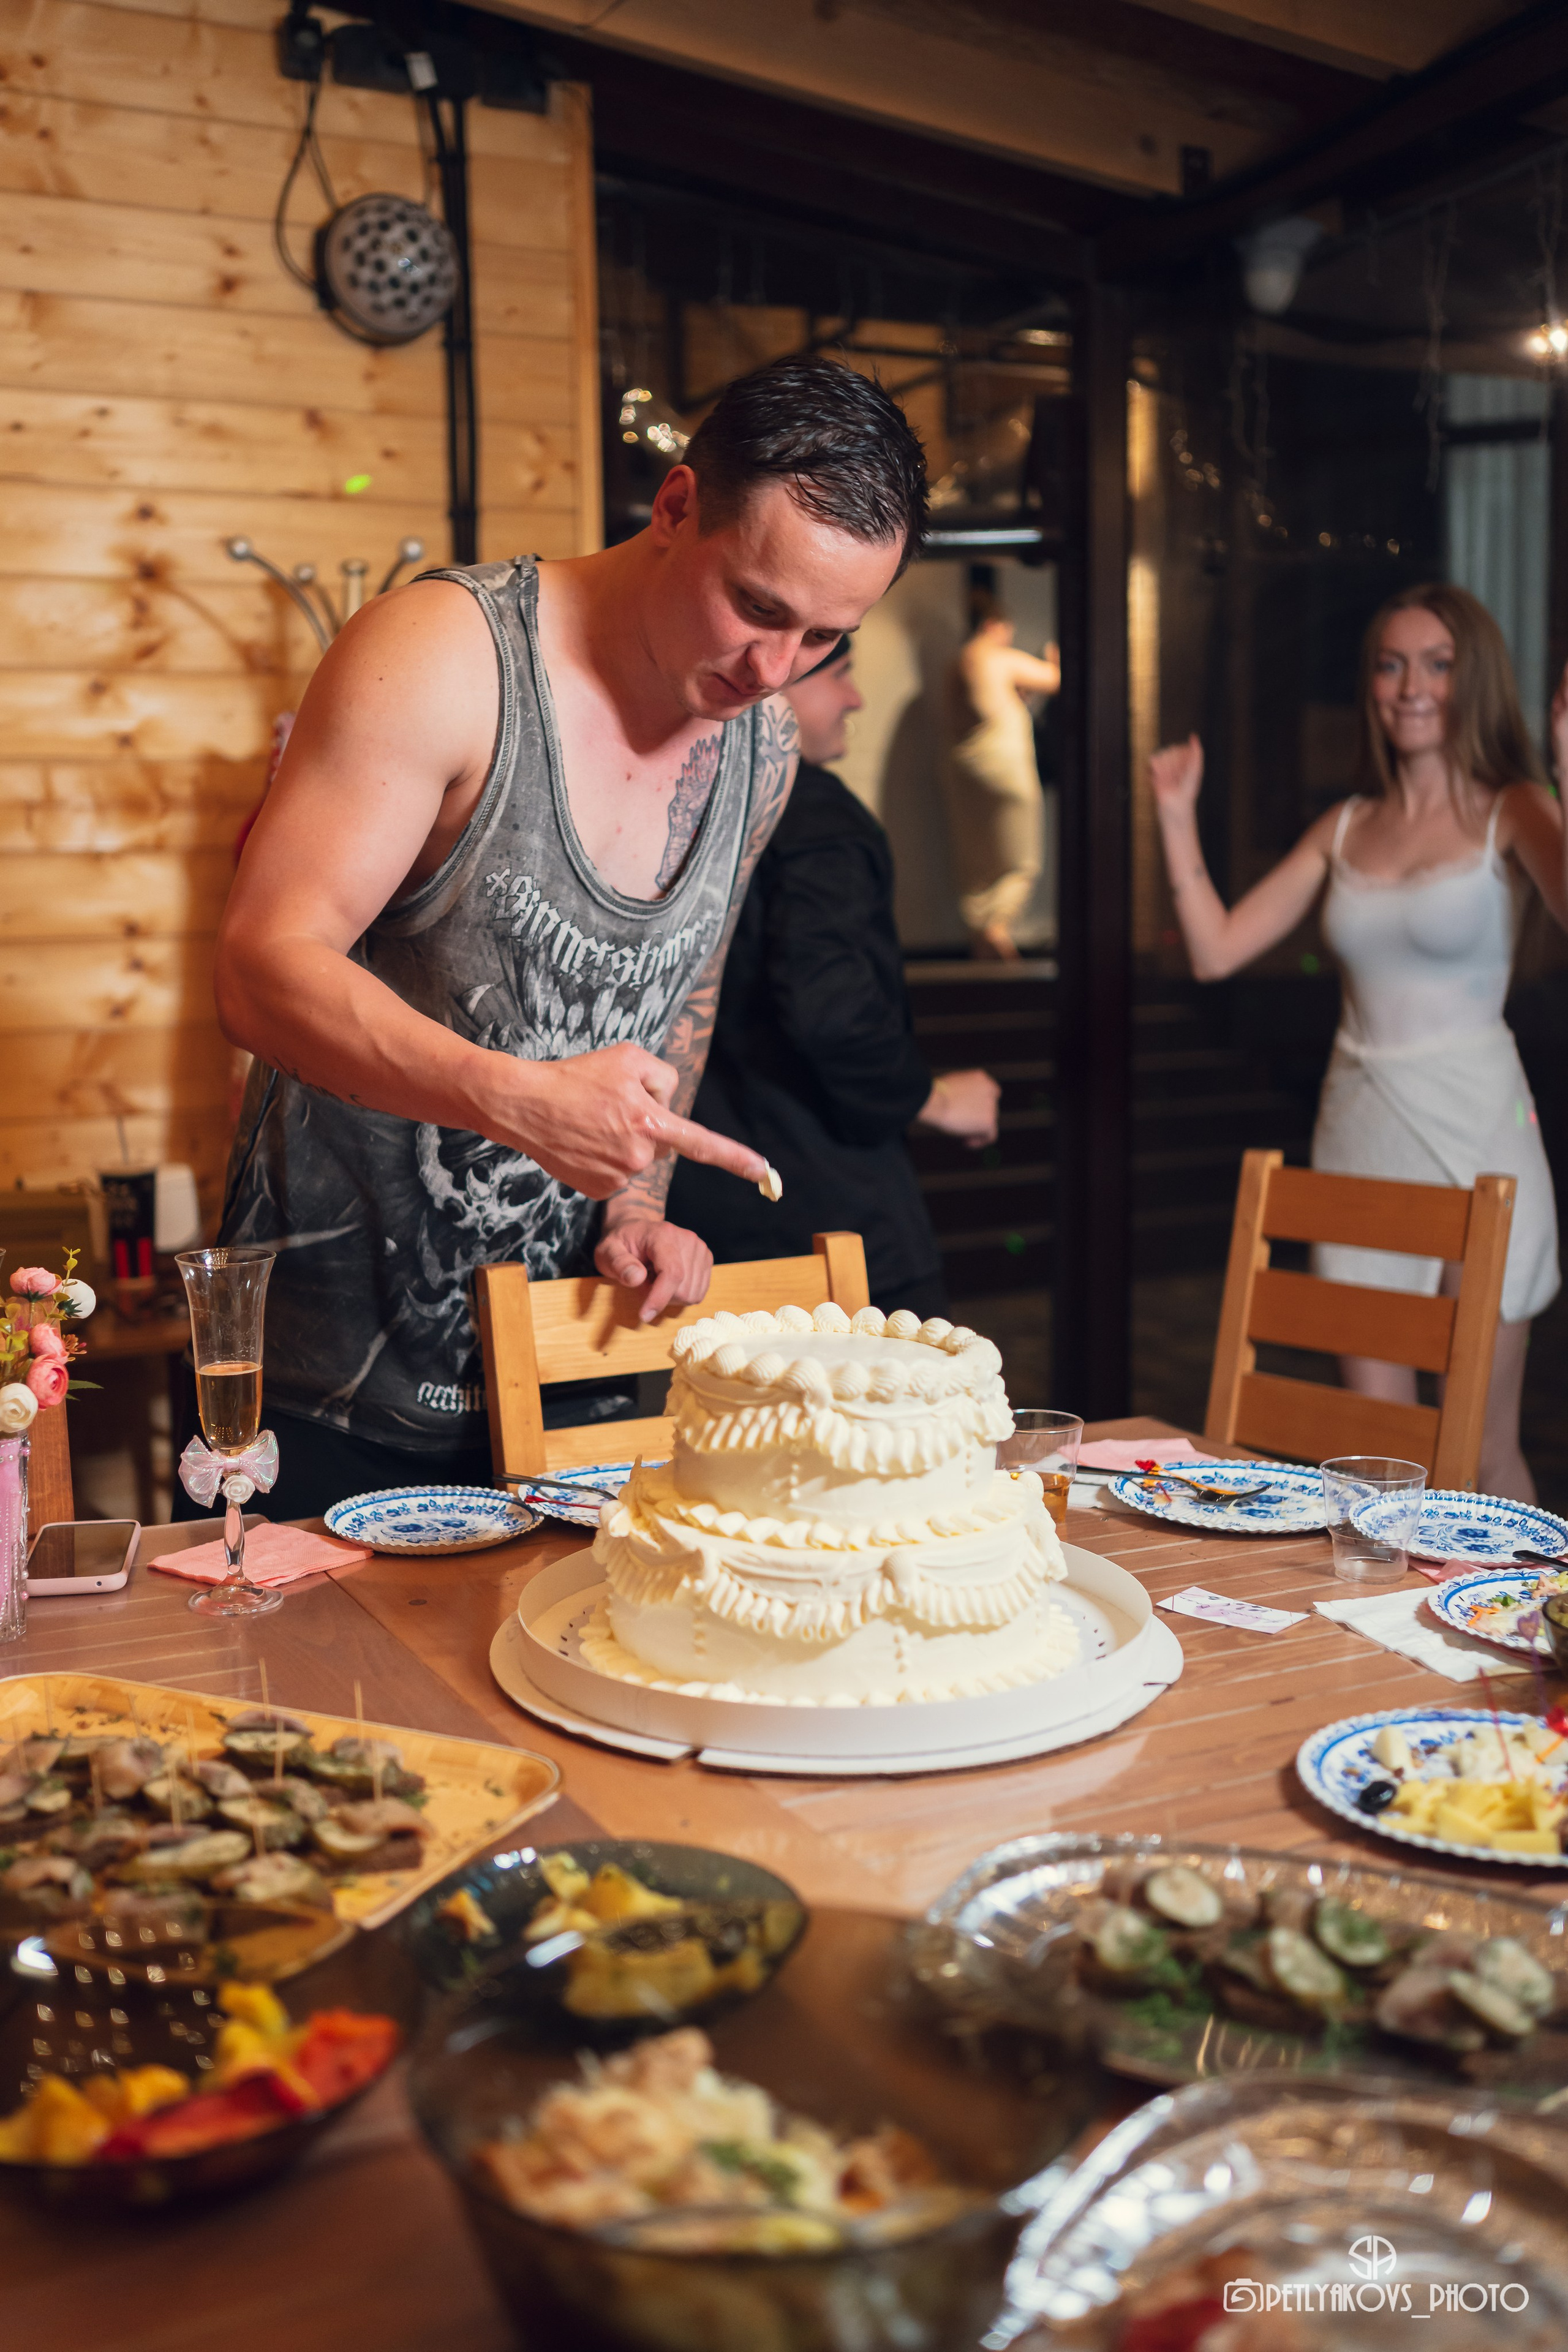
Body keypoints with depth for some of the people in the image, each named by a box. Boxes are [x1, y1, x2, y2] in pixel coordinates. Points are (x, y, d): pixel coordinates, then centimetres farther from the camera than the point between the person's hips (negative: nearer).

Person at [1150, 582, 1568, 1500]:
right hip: (1358, 1123, 4)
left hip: (1473, 1125, -4)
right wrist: (1178, 815, 6)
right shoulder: (1347, 828, 12)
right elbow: (1217, 950, 8)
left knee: (1483, 1447, 3)